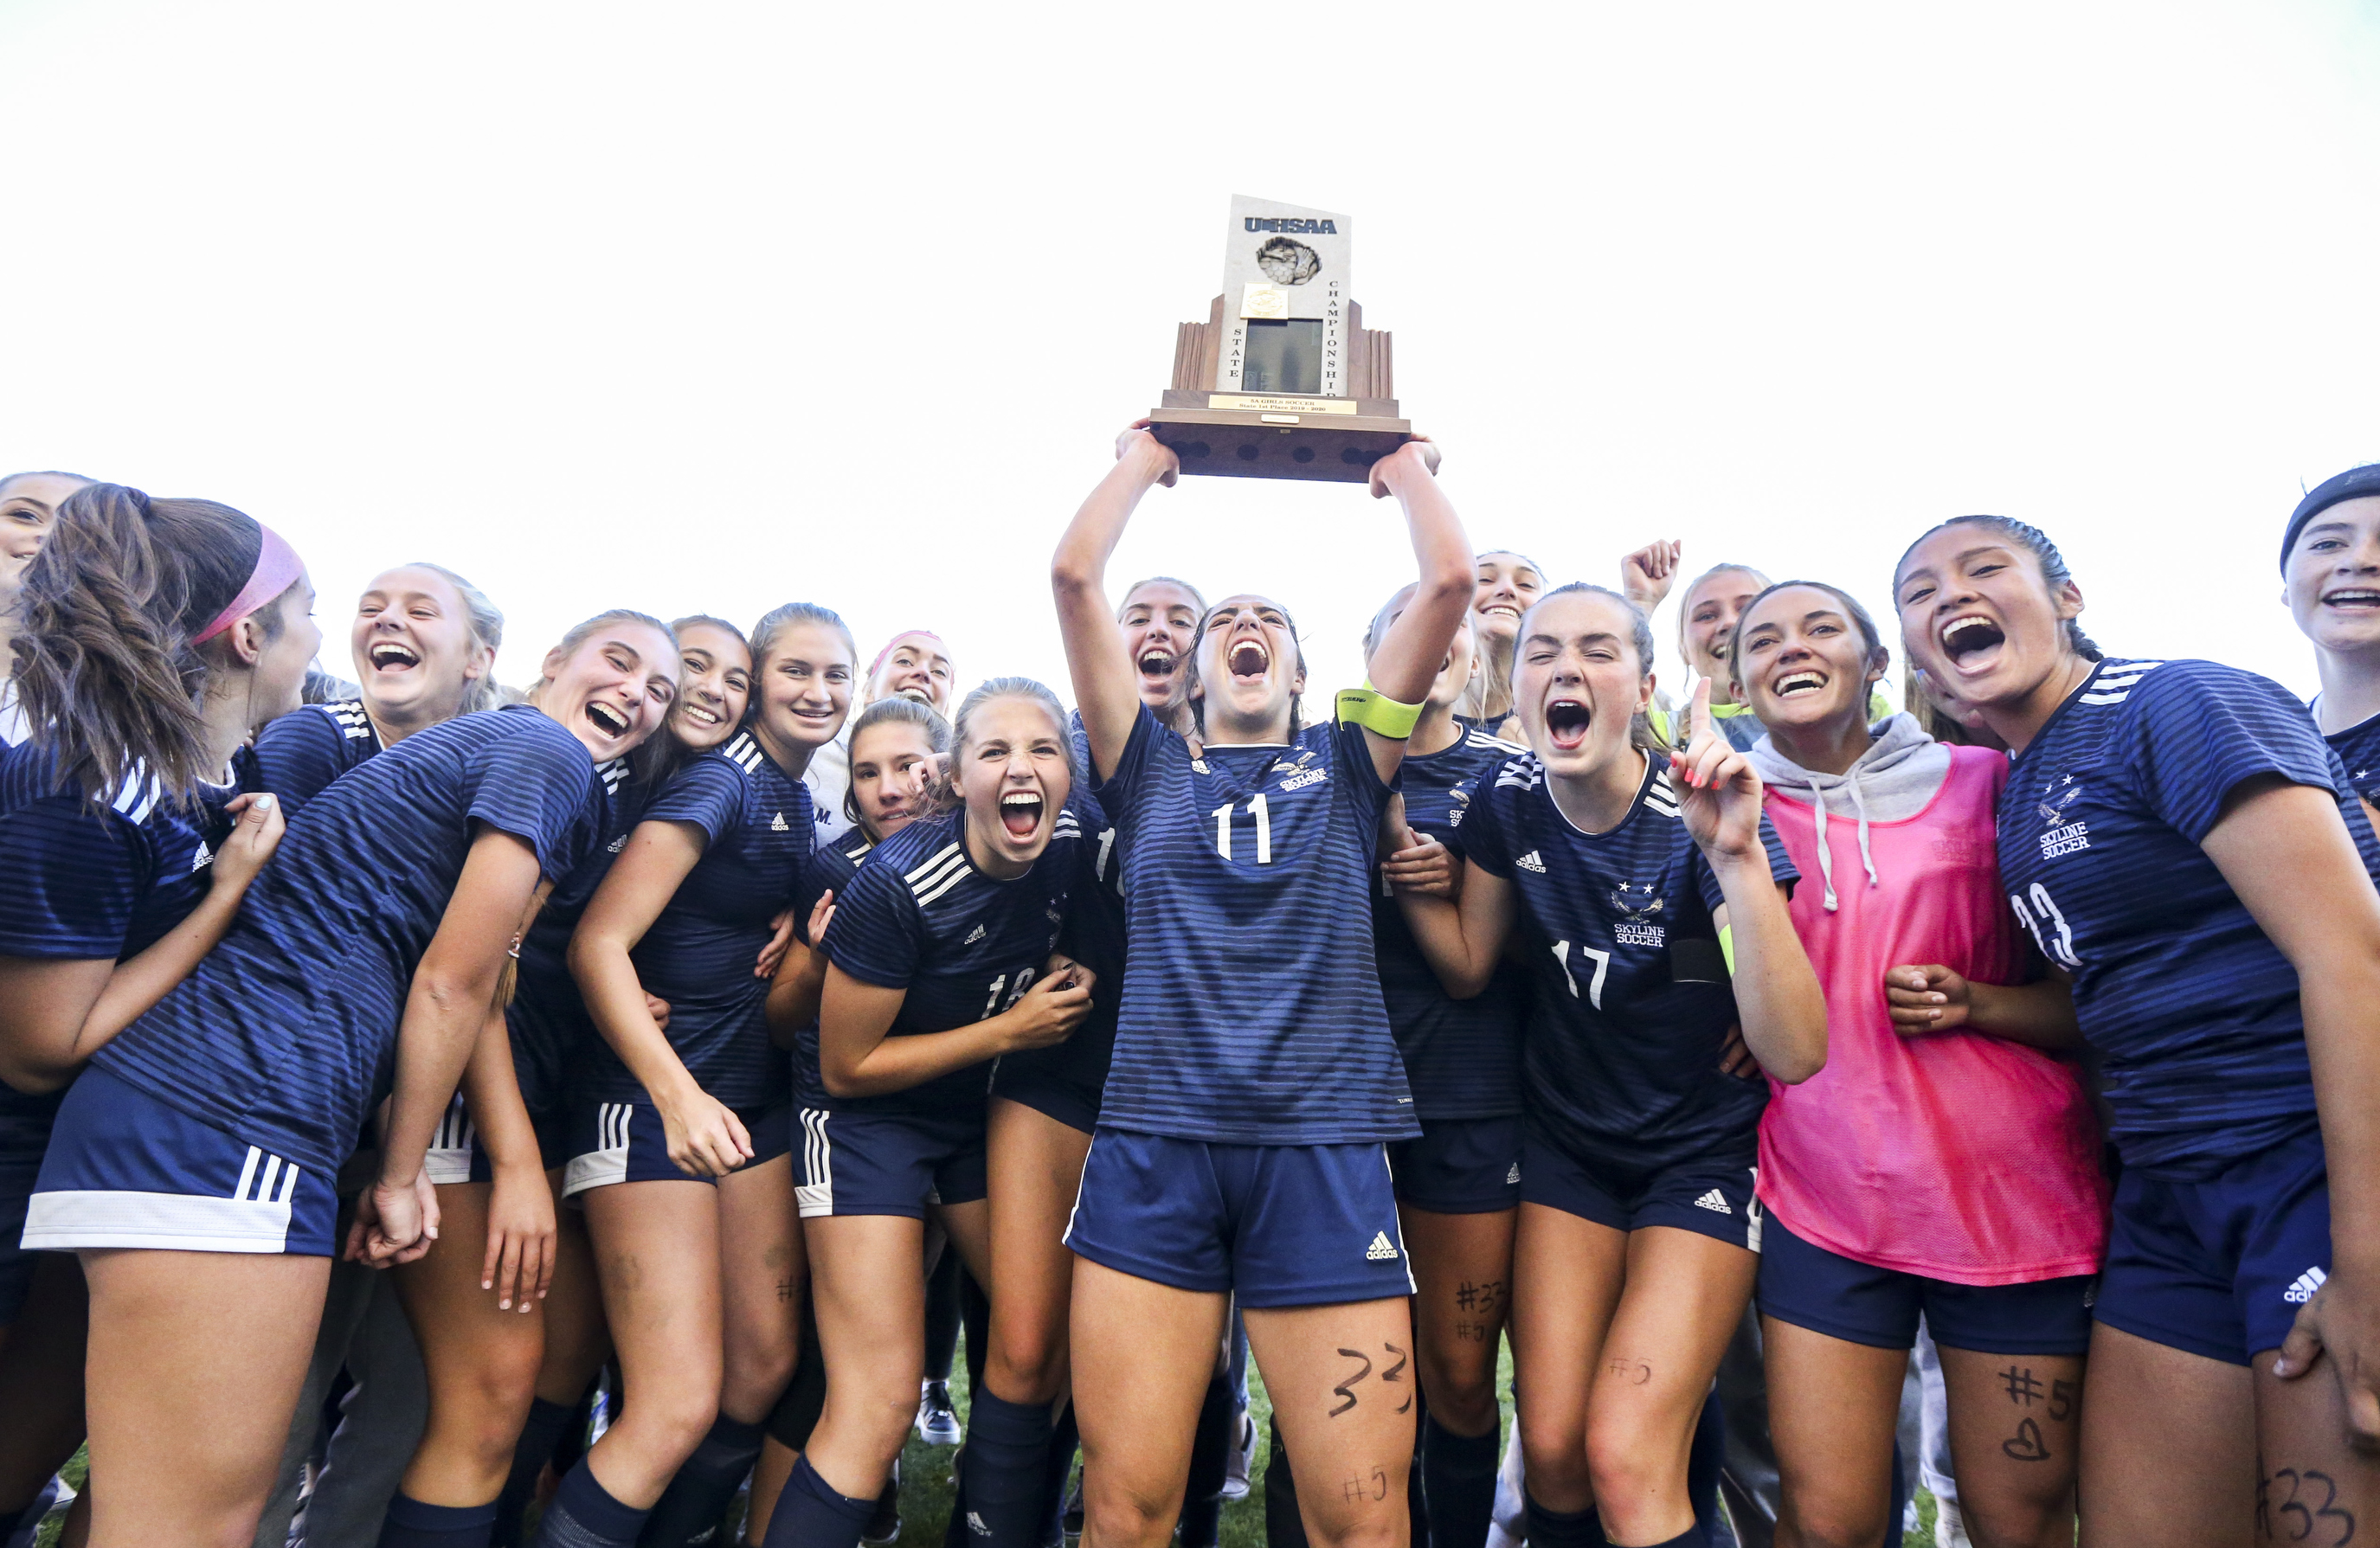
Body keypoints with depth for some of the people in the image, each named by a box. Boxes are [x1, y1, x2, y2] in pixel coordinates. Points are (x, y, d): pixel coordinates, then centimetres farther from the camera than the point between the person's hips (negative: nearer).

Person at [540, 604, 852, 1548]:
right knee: (679, 1408, -11)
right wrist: (677, 1095, -28)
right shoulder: (719, 784, -12)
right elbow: (597, 942, -19)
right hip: (654, 1096, -8)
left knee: (765, 1373, 10)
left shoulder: (798, 800, 13)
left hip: (753, 1100, 9)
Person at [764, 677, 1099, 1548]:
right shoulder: (897, 883, -27)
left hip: (985, 1108, 6)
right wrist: (1010, 1029, -20)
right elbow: (847, 1068, -17)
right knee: (877, 1412, -11)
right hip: (872, 1120, -6)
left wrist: (1064, 976, -8)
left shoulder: (1076, 839, -13)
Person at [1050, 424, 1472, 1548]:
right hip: (1152, 1146, 1)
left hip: (1326, 1150, 0)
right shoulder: (1150, 768, 15)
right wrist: (1143, 461, 22)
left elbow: (1449, 581, 9)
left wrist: (1406, 464, 24)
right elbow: (1073, 577, 8)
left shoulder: (1345, 767, 15)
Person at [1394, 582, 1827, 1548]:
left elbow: (1795, 1054, -28)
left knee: (1624, 1458, -13)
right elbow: (1468, 965, 2)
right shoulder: (1508, 800, -7)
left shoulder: (1696, 816, -21)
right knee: (1550, 1446, 0)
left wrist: (1737, 858, -39)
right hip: (1569, 1138, 4)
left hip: (1703, 1149, -3)